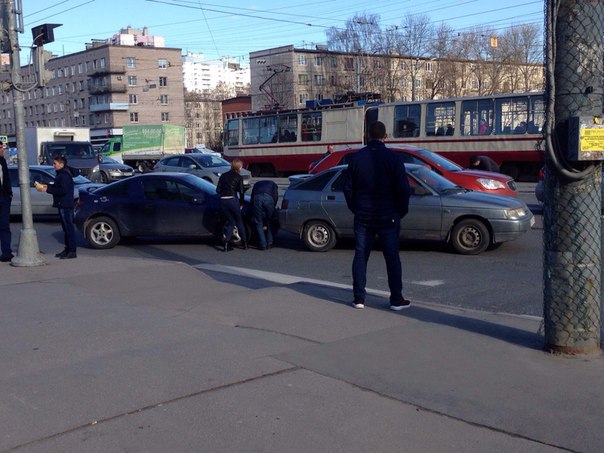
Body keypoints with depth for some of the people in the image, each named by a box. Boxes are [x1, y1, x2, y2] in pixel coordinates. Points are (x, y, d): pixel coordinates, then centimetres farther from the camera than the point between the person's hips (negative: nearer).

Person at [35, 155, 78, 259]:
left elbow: (63, 190, -23)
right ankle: (68, 249, 20)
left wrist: (47, 189, -19)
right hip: (62, 205, 11)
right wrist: (47, 186, 13)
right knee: (66, 227, 14)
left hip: (66, 205, -11)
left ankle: (72, 251, -8)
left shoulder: (65, 175, -16)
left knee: (69, 227, -9)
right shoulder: (61, 174, 17)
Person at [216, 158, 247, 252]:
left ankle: (227, 241, -3)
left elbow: (218, 190, 9)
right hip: (233, 200, -3)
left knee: (231, 222, 16)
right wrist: (241, 204, 7)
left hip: (222, 201, 4)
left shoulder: (223, 176, 12)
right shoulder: (239, 177, 0)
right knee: (239, 222, 15)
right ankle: (244, 242, 19)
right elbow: (241, 192, -5)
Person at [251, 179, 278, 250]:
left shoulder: (256, 184, 41)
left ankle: (263, 244, 5)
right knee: (269, 222, 17)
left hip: (257, 198, 1)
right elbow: (276, 196, 17)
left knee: (259, 223, 10)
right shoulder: (273, 184, 35)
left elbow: (252, 196, 34)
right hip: (268, 198, -1)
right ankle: (269, 243, 15)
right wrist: (273, 206, 22)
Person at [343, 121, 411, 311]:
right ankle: (396, 299, 7)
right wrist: (401, 211, 5)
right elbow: (403, 188, -9)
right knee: (392, 257, 4)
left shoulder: (356, 158, 1)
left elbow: (348, 188, 5)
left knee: (360, 256, 8)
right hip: (388, 216, -2)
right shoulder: (393, 158, -9)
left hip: (363, 215, 3)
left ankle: (359, 298, 8)